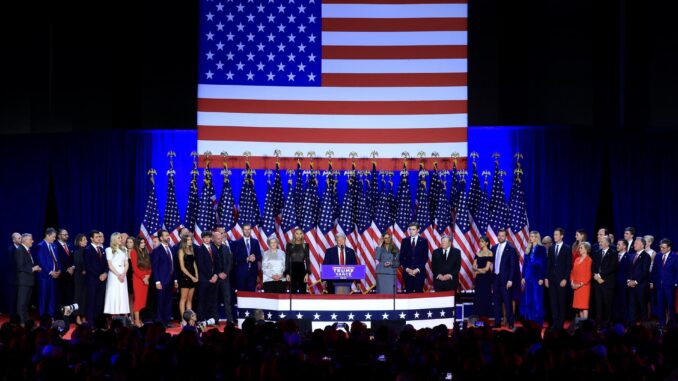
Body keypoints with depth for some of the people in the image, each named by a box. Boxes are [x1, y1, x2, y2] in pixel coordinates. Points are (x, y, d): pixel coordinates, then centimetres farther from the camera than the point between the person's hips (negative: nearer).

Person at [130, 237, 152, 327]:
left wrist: (148, 275, -3)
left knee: (143, 299, 3)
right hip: (138, 278, -6)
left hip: (146, 278, 6)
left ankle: (138, 319, 4)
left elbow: (148, 265, 15)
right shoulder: (134, 252, -4)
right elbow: (135, 267, -10)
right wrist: (143, 278, -13)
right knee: (138, 298, -8)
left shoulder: (145, 252, 16)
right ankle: (137, 321, -8)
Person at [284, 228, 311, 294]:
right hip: (292, 269, -1)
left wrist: (307, 273, -5)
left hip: (302, 269, 1)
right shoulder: (289, 245, 4)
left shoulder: (305, 246, 7)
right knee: (293, 291, 0)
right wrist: (287, 273, -5)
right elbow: (287, 260, 3)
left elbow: (307, 260, 5)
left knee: (302, 291, -1)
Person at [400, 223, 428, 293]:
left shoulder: (424, 241, 4)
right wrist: (407, 269, -6)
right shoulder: (405, 241, 10)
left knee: (419, 292, -5)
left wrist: (418, 269, -9)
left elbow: (425, 257, 0)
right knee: (408, 292, -2)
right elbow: (401, 257, 8)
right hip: (407, 272, 1)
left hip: (419, 272, -1)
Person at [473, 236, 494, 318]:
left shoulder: (490, 253, -6)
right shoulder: (478, 254, 12)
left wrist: (477, 269, -3)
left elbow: (487, 268, -10)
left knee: (485, 297, -4)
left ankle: (486, 317, 1)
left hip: (486, 278, -6)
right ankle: (478, 317, 8)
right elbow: (474, 267, 7)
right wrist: (480, 270, -11)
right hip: (479, 278, 6)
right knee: (477, 297, 4)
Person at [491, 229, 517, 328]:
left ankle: (510, 323, 0)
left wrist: (510, 280, -13)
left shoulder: (510, 249, -6)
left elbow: (513, 265, -8)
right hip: (496, 278, 5)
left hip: (505, 279, -5)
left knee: (507, 302, -5)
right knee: (497, 302, 7)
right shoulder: (494, 248, 11)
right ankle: (497, 322, 11)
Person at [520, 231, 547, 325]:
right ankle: (529, 321, 10)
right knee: (528, 299, 5)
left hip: (537, 275, -5)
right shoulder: (528, 249, 12)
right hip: (528, 275, 5)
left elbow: (544, 264, -7)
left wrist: (542, 278, -13)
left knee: (537, 299, -3)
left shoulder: (541, 249, -3)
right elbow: (524, 263, 13)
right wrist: (523, 277, 7)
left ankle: (538, 322, 1)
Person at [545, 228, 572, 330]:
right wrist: (547, 278, 5)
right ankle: (555, 323, 5)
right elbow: (548, 264, 13)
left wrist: (565, 279, -11)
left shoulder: (567, 249, -2)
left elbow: (569, 265, -5)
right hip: (552, 279, 4)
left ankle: (560, 324, 4)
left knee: (561, 302, 0)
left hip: (561, 279, -4)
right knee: (553, 302, 2)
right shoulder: (551, 248, 12)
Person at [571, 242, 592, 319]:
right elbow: (573, 272, 15)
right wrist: (572, 282, 1)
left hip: (584, 286, -7)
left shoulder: (589, 260, -8)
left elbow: (588, 275, -12)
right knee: (579, 305, 7)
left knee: (584, 305, -7)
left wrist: (580, 284, -15)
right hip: (576, 286, 7)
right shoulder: (577, 259, 13)